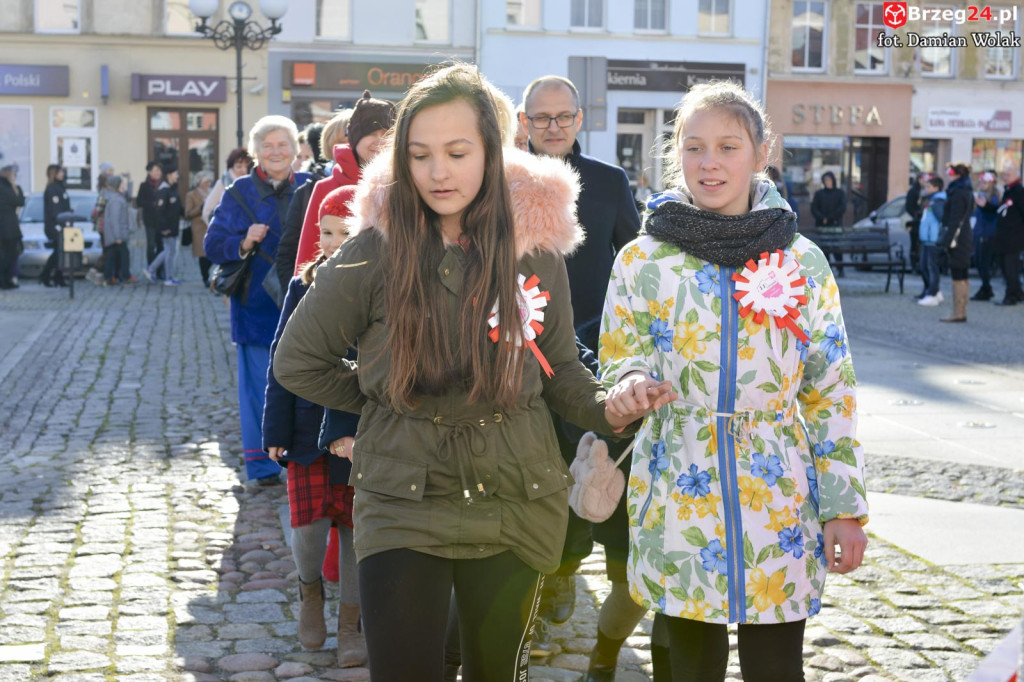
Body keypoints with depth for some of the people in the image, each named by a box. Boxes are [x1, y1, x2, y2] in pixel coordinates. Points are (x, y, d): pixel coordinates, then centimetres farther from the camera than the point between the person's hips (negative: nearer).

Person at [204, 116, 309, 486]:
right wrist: (245, 243, -17)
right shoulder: (240, 192, 4)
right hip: (257, 305, -2)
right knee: (261, 386, 0)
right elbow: (212, 245, 1)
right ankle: (262, 465, 11)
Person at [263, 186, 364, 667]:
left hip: (363, 432, -1)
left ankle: (350, 623, 26)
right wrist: (275, 432, 2)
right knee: (309, 523, -7)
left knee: (356, 525, 8)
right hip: (308, 425, 1)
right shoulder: (303, 286, 1)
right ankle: (310, 588, 26)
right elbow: (282, 361, 4)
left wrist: (356, 429, -21)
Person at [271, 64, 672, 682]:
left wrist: (609, 408, -12)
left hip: (515, 505, 2)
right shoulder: (378, 248, -8)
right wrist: (383, 397, 3)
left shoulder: (536, 247, -2)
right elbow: (298, 361, 2)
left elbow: (560, 370, 7)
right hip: (403, 508, -2)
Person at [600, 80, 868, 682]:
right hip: (677, 497, 0)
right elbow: (617, 363, 5)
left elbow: (832, 391, 4)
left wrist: (845, 506, 0)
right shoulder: (644, 259, 2)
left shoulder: (803, 262, 3)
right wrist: (632, 385, -19)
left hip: (778, 499, 0)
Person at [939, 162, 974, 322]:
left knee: (957, 277, -8)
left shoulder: (958, 193, -15)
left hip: (958, 237, -10)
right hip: (965, 237, 10)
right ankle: (962, 312, 18)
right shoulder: (968, 192, 16)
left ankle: (958, 313, -8)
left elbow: (955, 220, -19)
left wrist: (947, 240, -20)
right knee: (963, 277, 13)